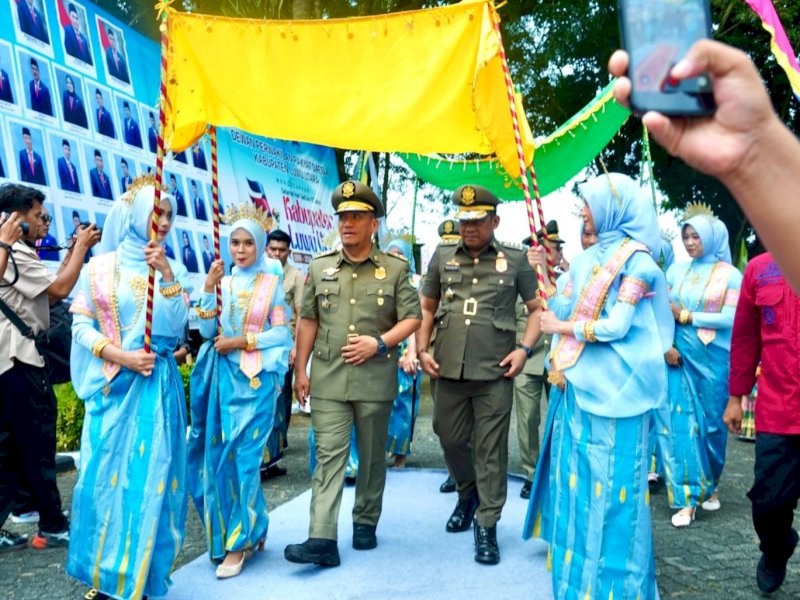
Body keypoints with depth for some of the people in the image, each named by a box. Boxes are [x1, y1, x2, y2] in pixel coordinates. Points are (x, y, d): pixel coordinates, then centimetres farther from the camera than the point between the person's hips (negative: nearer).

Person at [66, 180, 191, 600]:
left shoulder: (173, 270, 5)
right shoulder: (100, 266, 3)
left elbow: (175, 327, -7)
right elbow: (80, 324, 1)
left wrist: (166, 275, -17)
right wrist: (121, 356, -11)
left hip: (157, 385, 0)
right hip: (112, 385, 0)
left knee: (149, 474, 1)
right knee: (105, 472, 2)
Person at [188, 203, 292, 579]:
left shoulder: (272, 284, 1)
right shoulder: (222, 283, 9)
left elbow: (282, 334, -3)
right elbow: (206, 331, 0)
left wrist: (242, 342, -12)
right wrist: (209, 288, -8)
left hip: (255, 379, -4)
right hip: (222, 377, 4)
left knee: (242, 456, -5)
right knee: (217, 454, 6)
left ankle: (237, 542, 6)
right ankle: (252, 529, 23)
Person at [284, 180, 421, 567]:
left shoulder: (395, 268, 1)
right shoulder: (319, 267, 7)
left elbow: (412, 318, 0)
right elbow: (308, 321, 10)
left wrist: (379, 342, -15)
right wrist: (300, 370, 6)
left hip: (375, 379, -1)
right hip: (328, 379, 1)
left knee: (372, 455, 11)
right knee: (328, 456, -4)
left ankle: (366, 522, 28)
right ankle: (322, 539, -6)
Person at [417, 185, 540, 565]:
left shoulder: (515, 259, 1)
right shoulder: (442, 257, 8)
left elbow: (538, 308, 7)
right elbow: (426, 307, 16)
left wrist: (524, 349, -6)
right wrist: (422, 350, 4)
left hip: (494, 371, -3)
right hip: (448, 369, 3)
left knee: (491, 450, 1)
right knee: (450, 439, 14)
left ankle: (487, 526, 13)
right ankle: (468, 493, 42)